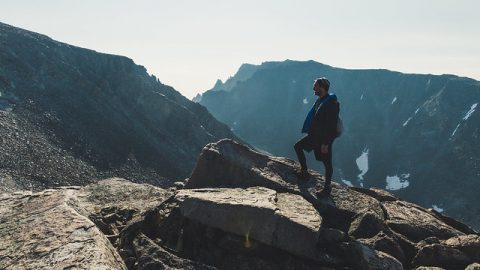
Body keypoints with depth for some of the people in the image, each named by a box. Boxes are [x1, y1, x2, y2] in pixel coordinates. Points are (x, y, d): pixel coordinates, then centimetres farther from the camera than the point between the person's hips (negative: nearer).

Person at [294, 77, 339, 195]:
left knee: (327, 162, 3)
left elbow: (331, 126, -24)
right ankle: (304, 172, 22)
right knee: (298, 146, 13)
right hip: (314, 135, 10)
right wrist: (310, 132, 20)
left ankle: (327, 186, 18)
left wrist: (325, 144, -24)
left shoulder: (331, 103, -21)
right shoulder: (319, 101, 8)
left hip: (324, 138, -10)